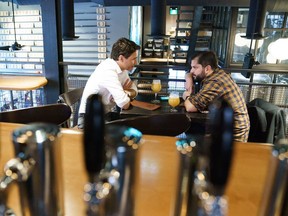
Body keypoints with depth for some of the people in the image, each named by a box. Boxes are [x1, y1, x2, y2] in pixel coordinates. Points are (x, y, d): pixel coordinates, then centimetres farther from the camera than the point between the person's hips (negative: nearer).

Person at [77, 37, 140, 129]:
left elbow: (134, 91, 7)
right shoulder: (108, 71, -26)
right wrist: (126, 93, -7)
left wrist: (125, 93, -14)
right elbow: (124, 104, -28)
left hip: (106, 114, 8)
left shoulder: (121, 67, 0)